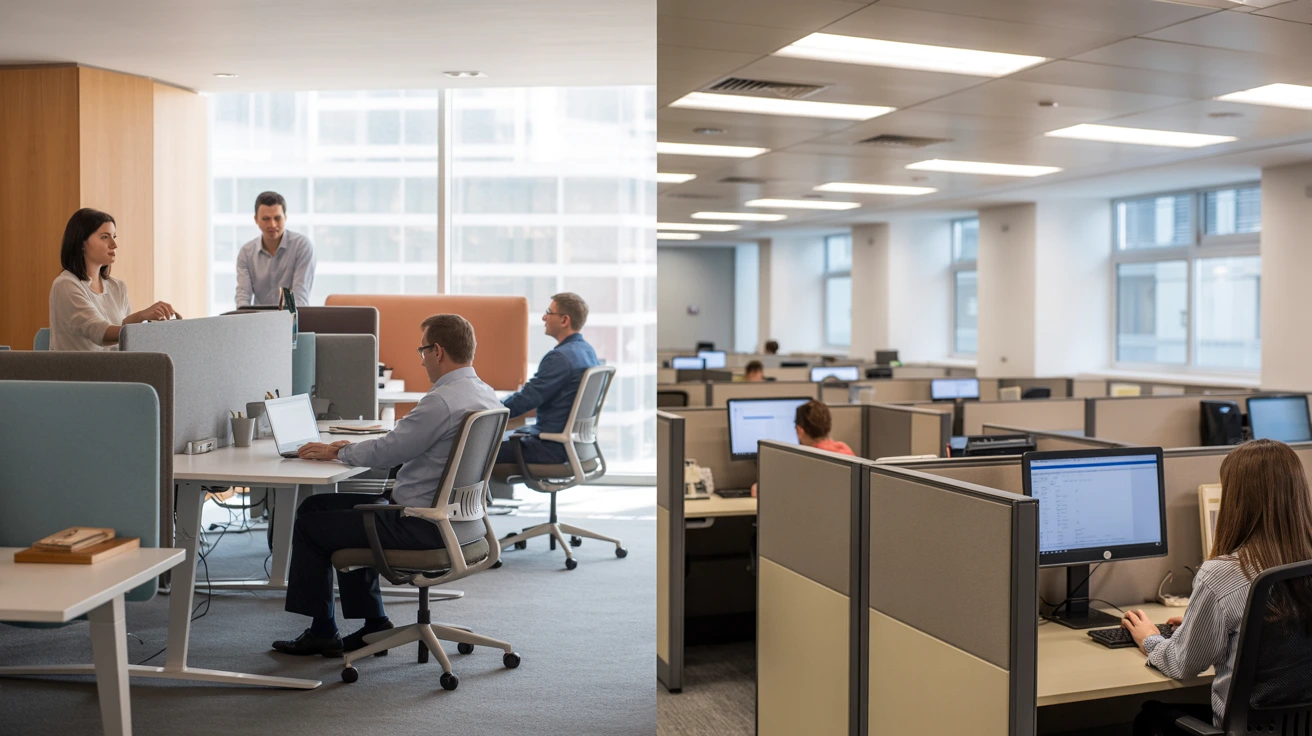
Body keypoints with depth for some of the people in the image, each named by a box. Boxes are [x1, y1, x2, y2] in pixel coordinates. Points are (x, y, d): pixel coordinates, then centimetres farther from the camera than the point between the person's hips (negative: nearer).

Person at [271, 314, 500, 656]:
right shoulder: (485, 394, 7)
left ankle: (322, 633, 20)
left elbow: (388, 450, -17)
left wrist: (336, 452, 2)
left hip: (426, 526, -10)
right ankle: (373, 624, 25)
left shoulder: (443, 401, -23)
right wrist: (352, 448, 15)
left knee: (310, 524, 6)